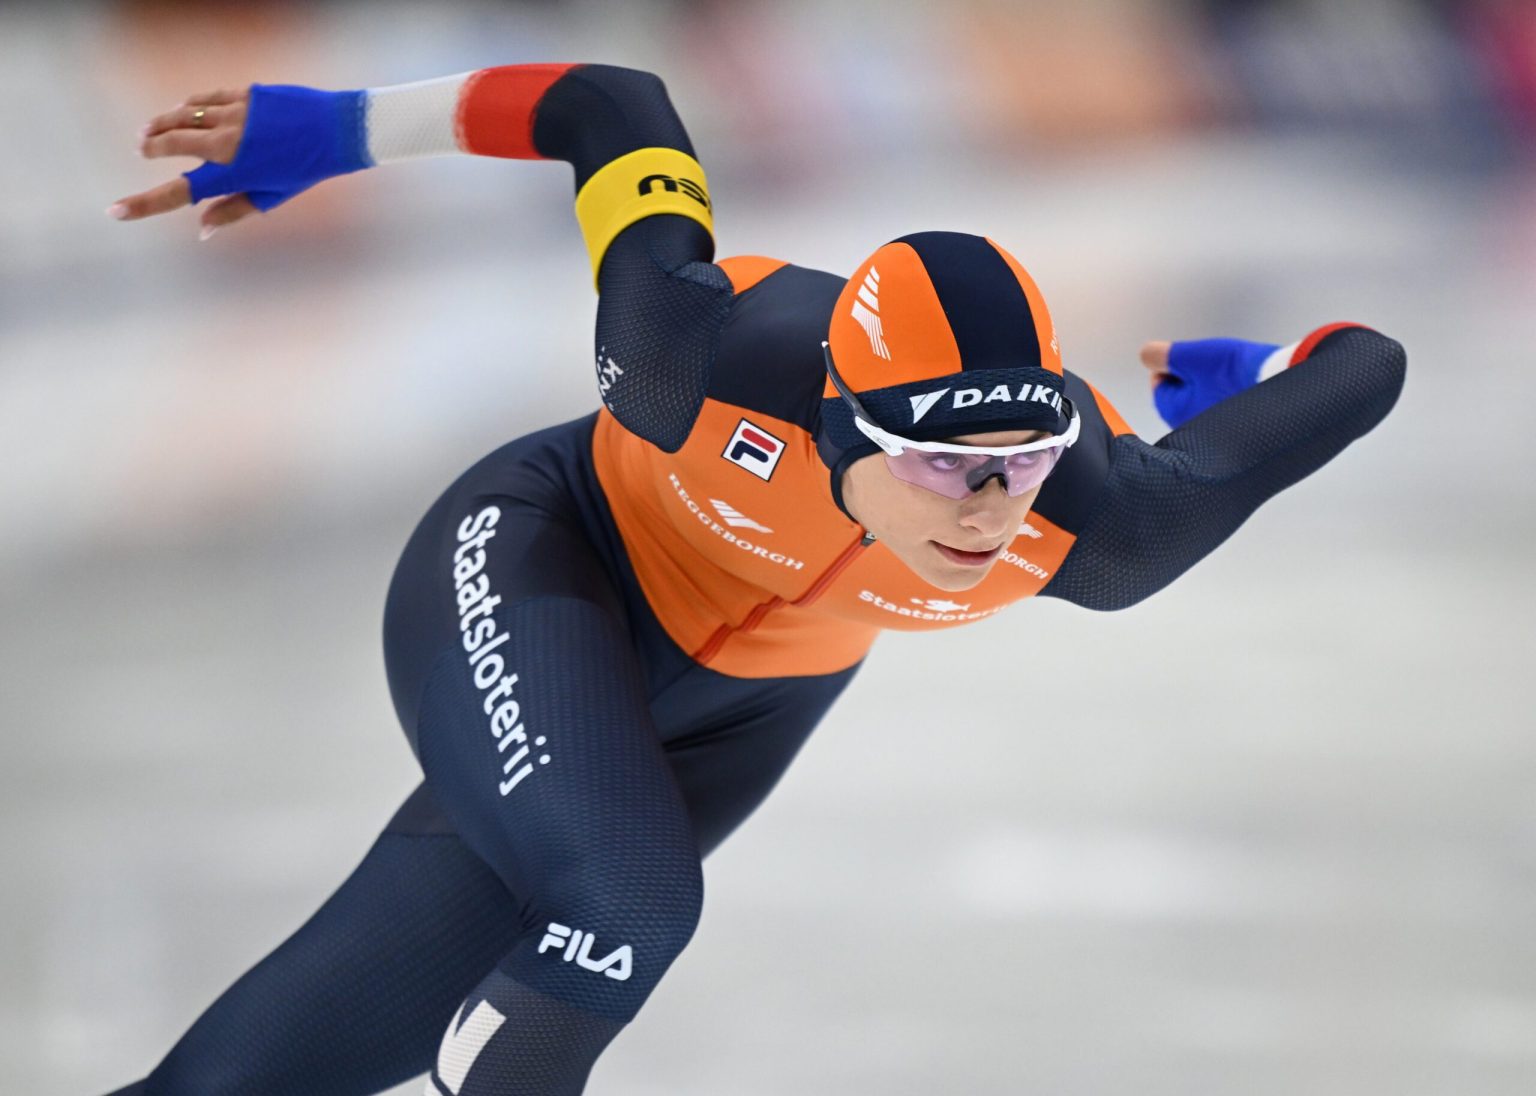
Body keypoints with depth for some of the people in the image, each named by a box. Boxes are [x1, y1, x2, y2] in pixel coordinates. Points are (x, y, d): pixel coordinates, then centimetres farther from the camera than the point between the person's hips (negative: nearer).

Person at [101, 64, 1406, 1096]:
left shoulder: (1091, 525, -35)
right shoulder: (720, 357, -39)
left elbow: (1366, 371, -23)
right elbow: (612, 112, -21)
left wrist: (1229, 378, -1)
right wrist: (331, 132, -11)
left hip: (734, 705, 4)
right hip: (539, 568, -4)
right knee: (626, 907, -29)